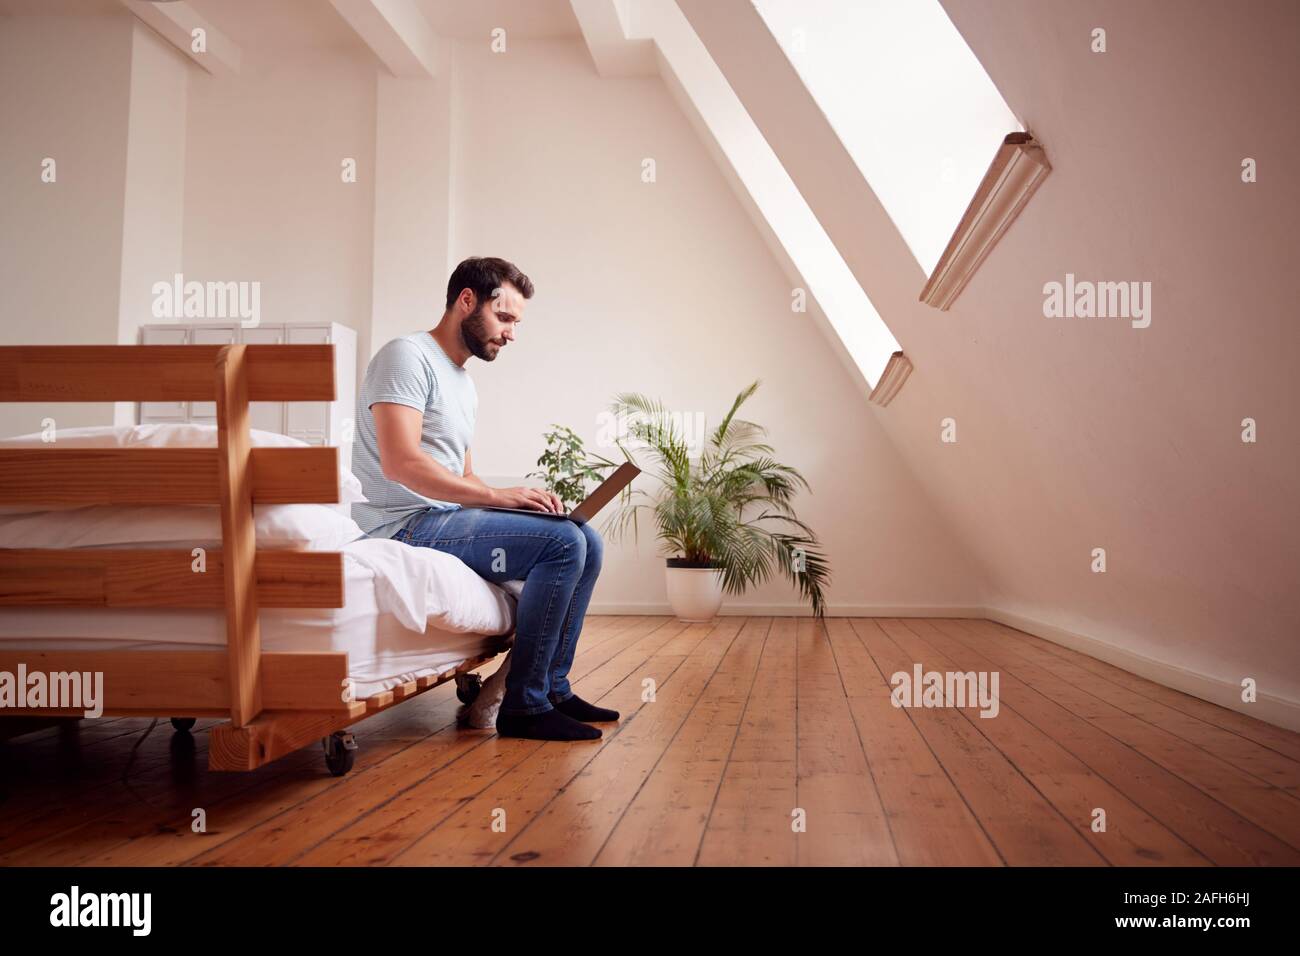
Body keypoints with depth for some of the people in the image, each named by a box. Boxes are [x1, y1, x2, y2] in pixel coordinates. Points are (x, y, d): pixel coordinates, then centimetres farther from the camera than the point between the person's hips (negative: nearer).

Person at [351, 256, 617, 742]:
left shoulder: (463, 383, 21)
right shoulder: (408, 356, -9)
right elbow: (399, 463, -22)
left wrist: (521, 500, 3)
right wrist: (497, 495, -23)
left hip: (445, 518, 10)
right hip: (405, 525, -10)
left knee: (588, 542, 2)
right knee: (562, 542, -22)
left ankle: (552, 687, 6)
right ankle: (524, 706, -15)